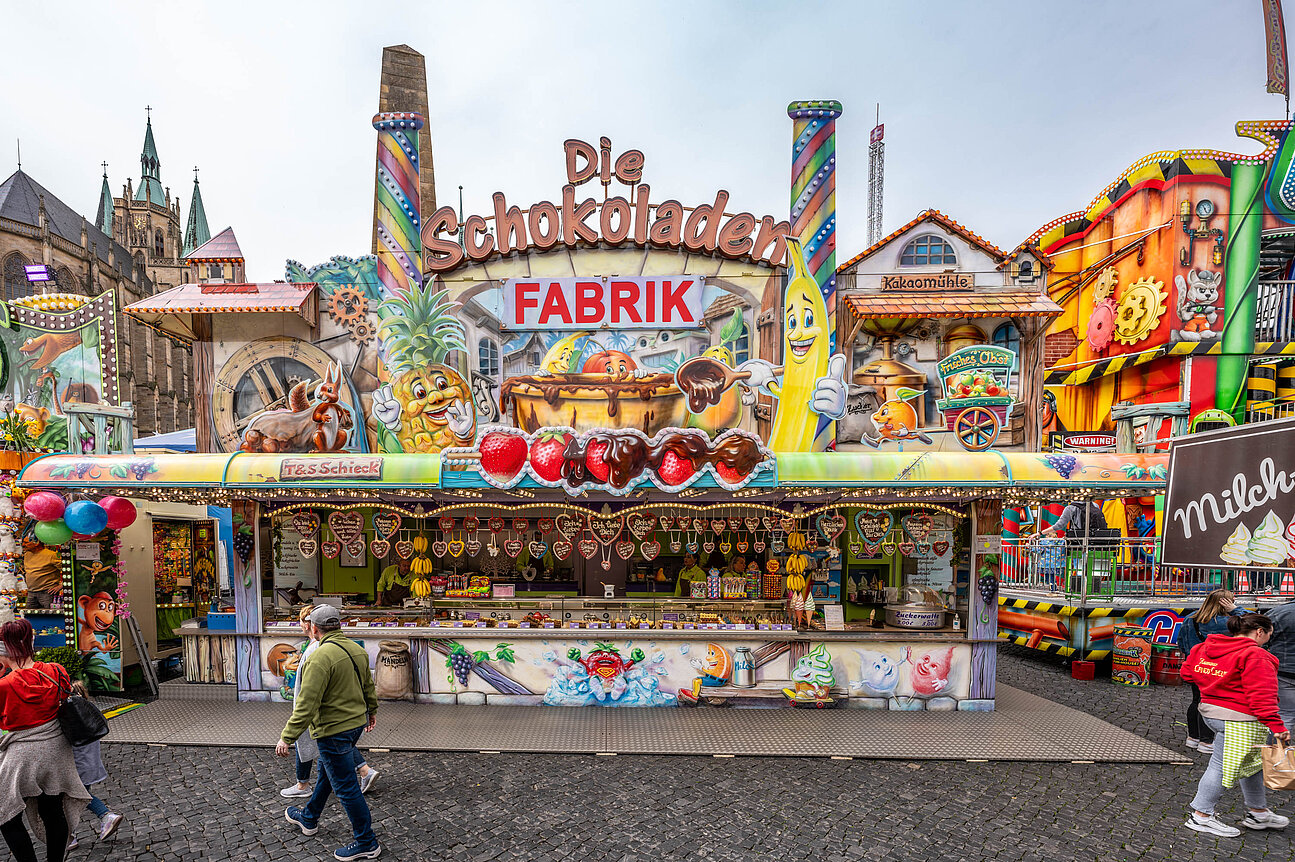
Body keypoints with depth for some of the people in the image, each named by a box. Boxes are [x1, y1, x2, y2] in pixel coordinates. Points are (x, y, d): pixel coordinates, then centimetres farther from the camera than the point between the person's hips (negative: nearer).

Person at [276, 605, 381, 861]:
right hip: (356, 722, 9)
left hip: (334, 730, -9)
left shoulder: (320, 657, -24)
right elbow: (368, 686, 16)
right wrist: (371, 710, 31)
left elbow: (306, 704, -25)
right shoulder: (357, 649, 3)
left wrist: (287, 737, -19)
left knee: (346, 787, 3)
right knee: (325, 773, 28)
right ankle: (309, 819, 49)